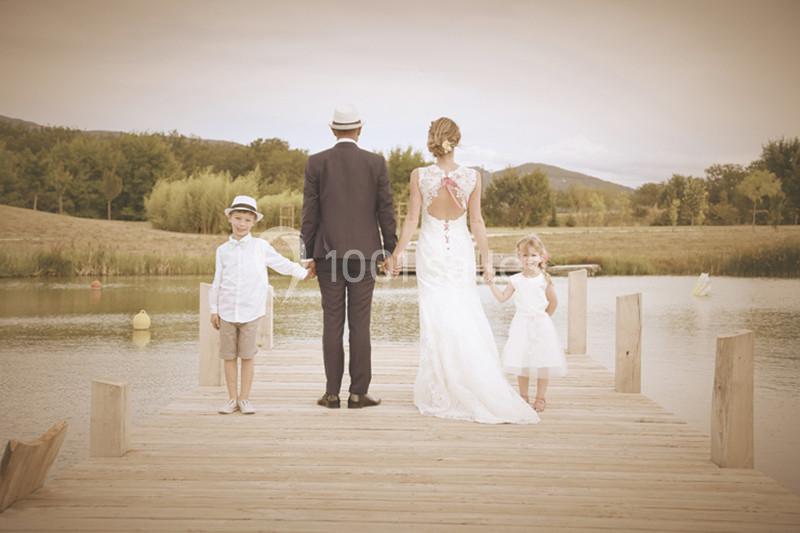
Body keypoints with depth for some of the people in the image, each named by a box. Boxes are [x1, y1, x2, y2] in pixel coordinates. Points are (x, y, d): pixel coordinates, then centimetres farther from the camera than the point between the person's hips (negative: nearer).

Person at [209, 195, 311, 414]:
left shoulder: (261, 246, 1)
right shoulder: (223, 250, 7)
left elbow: (282, 264, 11)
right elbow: (217, 282, 10)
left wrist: (303, 272, 11)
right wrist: (214, 310, 10)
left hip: (251, 311, -2)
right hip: (227, 311, 2)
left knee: (247, 356, 1)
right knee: (229, 356, 5)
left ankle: (245, 398, 10)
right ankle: (232, 398, 13)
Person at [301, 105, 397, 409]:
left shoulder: (316, 163, 0)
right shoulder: (376, 163, 0)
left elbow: (309, 212, -1)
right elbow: (386, 210, 0)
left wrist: (308, 255, 5)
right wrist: (390, 250, 9)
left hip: (328, 253, 0)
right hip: (365, 251, 0)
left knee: (332, 323, 4)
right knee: (360, 323, 2)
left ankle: (332, 393, 5)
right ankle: (358, 393, 3)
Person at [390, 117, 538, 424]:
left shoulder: (419, 176, -11)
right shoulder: (472, 177, -8)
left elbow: (412, 219, -7)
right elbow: (476, 221, -4)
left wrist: (398, 251, 4)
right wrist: (486, 259, 4)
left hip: (431, 250, -1)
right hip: (461, 249, 1)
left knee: (435, 319, 6)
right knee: (467, 318, 9)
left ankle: (439, 393, 11)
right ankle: (478, 388, 10)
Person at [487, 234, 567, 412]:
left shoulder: (544, 279, -2)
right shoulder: (516, 280, 2)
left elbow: (553, 302, 8)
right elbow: (502, 297, 6)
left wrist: (543, 317, 10)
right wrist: (491, 283, -2)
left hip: (540, 324, -1)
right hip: (521, 324, 2)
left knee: (542, 362, 0)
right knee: (521, 362, 4)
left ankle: (540, 397, 10)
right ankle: (523, 396, 16)